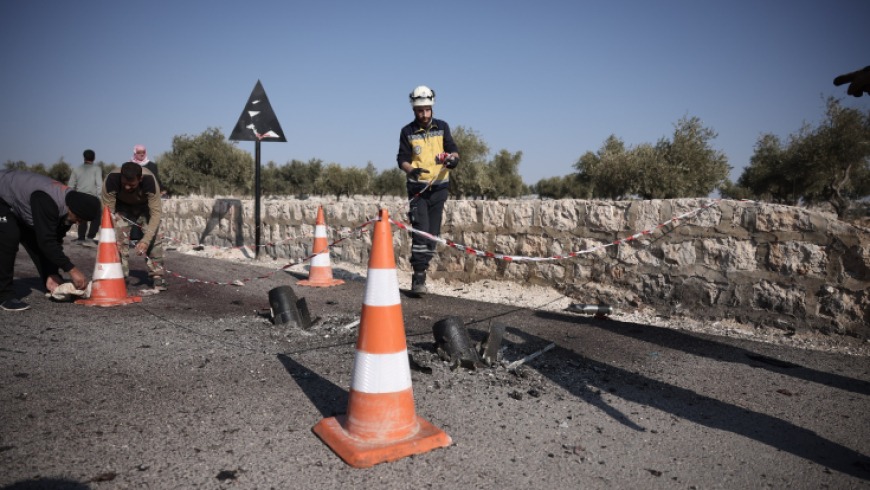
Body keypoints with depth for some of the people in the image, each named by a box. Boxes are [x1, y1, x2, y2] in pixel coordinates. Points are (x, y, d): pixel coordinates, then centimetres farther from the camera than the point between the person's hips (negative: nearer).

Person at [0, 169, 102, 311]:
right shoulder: (47, 202, -43)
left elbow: (55, 241, -7)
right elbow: (46, 241, -42)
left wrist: (52, 274, -12)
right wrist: (72, 269, -40)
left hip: (19, 205, 8)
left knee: (38, 243, 3)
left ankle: (54, 288, 15)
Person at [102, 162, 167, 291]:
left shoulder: (150, 180, -39)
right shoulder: (111, 180, -37)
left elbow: (156, 212, -36)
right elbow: (108, 211, -29)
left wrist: (146, 240, -43)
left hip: (145, 206, 0)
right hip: (121, 206, 1)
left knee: (154, 237, -11)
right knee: (119, 237, -14)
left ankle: (157, 275, -3)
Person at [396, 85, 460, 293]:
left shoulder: (442, 127, 7)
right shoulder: (407, 132, 2)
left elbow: (453, 149, 3)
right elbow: (402, 159, -2)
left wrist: (453, 158, -21)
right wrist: (411, 170, -23)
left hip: (439, 187, 3)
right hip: (417, 188, -3)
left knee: (433, 233, 5)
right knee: (421, 232, -14)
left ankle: (422, 271, 18)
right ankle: (418, 278, -10)